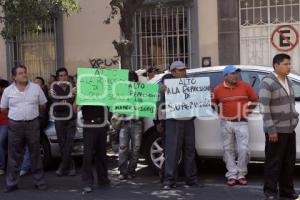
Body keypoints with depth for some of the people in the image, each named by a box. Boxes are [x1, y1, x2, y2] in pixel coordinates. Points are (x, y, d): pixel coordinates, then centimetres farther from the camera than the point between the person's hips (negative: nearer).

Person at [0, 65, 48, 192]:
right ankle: (11, 183, 15)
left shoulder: (36, 88, 1)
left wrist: (31, 113, 10)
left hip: (33, 124, 0)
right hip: (15, 125, 0)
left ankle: (39, 181, 15)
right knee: (14, 156, 5)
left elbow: (43, 105, 10)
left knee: (35, 154, 6)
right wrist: (16, 115, 9)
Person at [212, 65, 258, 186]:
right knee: (228, 150, 5)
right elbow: (213, 103, 17)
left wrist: (247, 110, 7)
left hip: (241, 122, -1)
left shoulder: (245, 86, -1)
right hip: (226, 123, 1)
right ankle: (232, 175, 13)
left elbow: (255, 100, 11)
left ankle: (241, 175, 8)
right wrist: (221, 112, 8)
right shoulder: (218, 89, 1)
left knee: (243, 149, -6)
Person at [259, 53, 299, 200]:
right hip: (276, 130, -8)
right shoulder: (268, 83, -13)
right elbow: (264, 108, -18)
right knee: (274, 163, 0)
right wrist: (271, 129, -21)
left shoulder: (288, 81, 13)